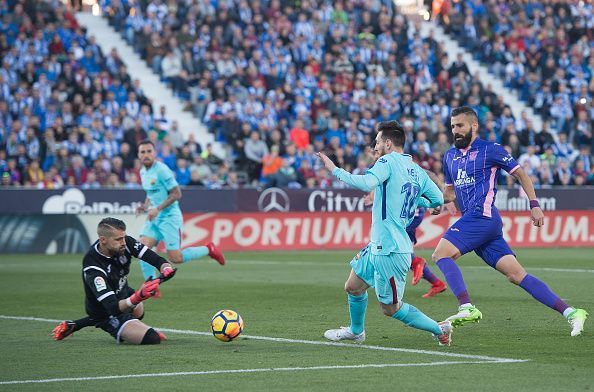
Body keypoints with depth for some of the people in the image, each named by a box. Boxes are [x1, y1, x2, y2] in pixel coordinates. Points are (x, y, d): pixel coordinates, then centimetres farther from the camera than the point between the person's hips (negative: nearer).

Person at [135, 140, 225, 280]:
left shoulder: (161, 170, -15)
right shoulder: (143, 172, 10)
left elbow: (176, 194, -17)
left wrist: (157, 209, -22)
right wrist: (145, 206, 6)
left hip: (169, 217, -8)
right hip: (154, 218, 8)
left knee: (175, 258, -9)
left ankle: (208, 249, 14)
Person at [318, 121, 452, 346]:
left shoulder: (388, 161, -12)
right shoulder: (418, 171, 11)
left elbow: (367, 183, -29)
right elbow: (437, 200, 15)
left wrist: (335, 170, -21)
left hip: (389, 251, -9)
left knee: (391, 308, 0)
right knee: (353, 287, 22)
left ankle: (439, 329, 7)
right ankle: (356, 331, 41)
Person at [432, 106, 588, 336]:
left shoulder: (490, 149, 1)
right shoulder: (449, 157, 21)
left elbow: (520, 174, 6)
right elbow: (450, 190, 31)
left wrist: (534, 205, 0)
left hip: (483, 216, -7)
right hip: (472, 220, 7)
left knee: (441, 254, -19)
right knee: (516, 275, -2)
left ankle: (467, 308, -25)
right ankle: (570, 312, -4)